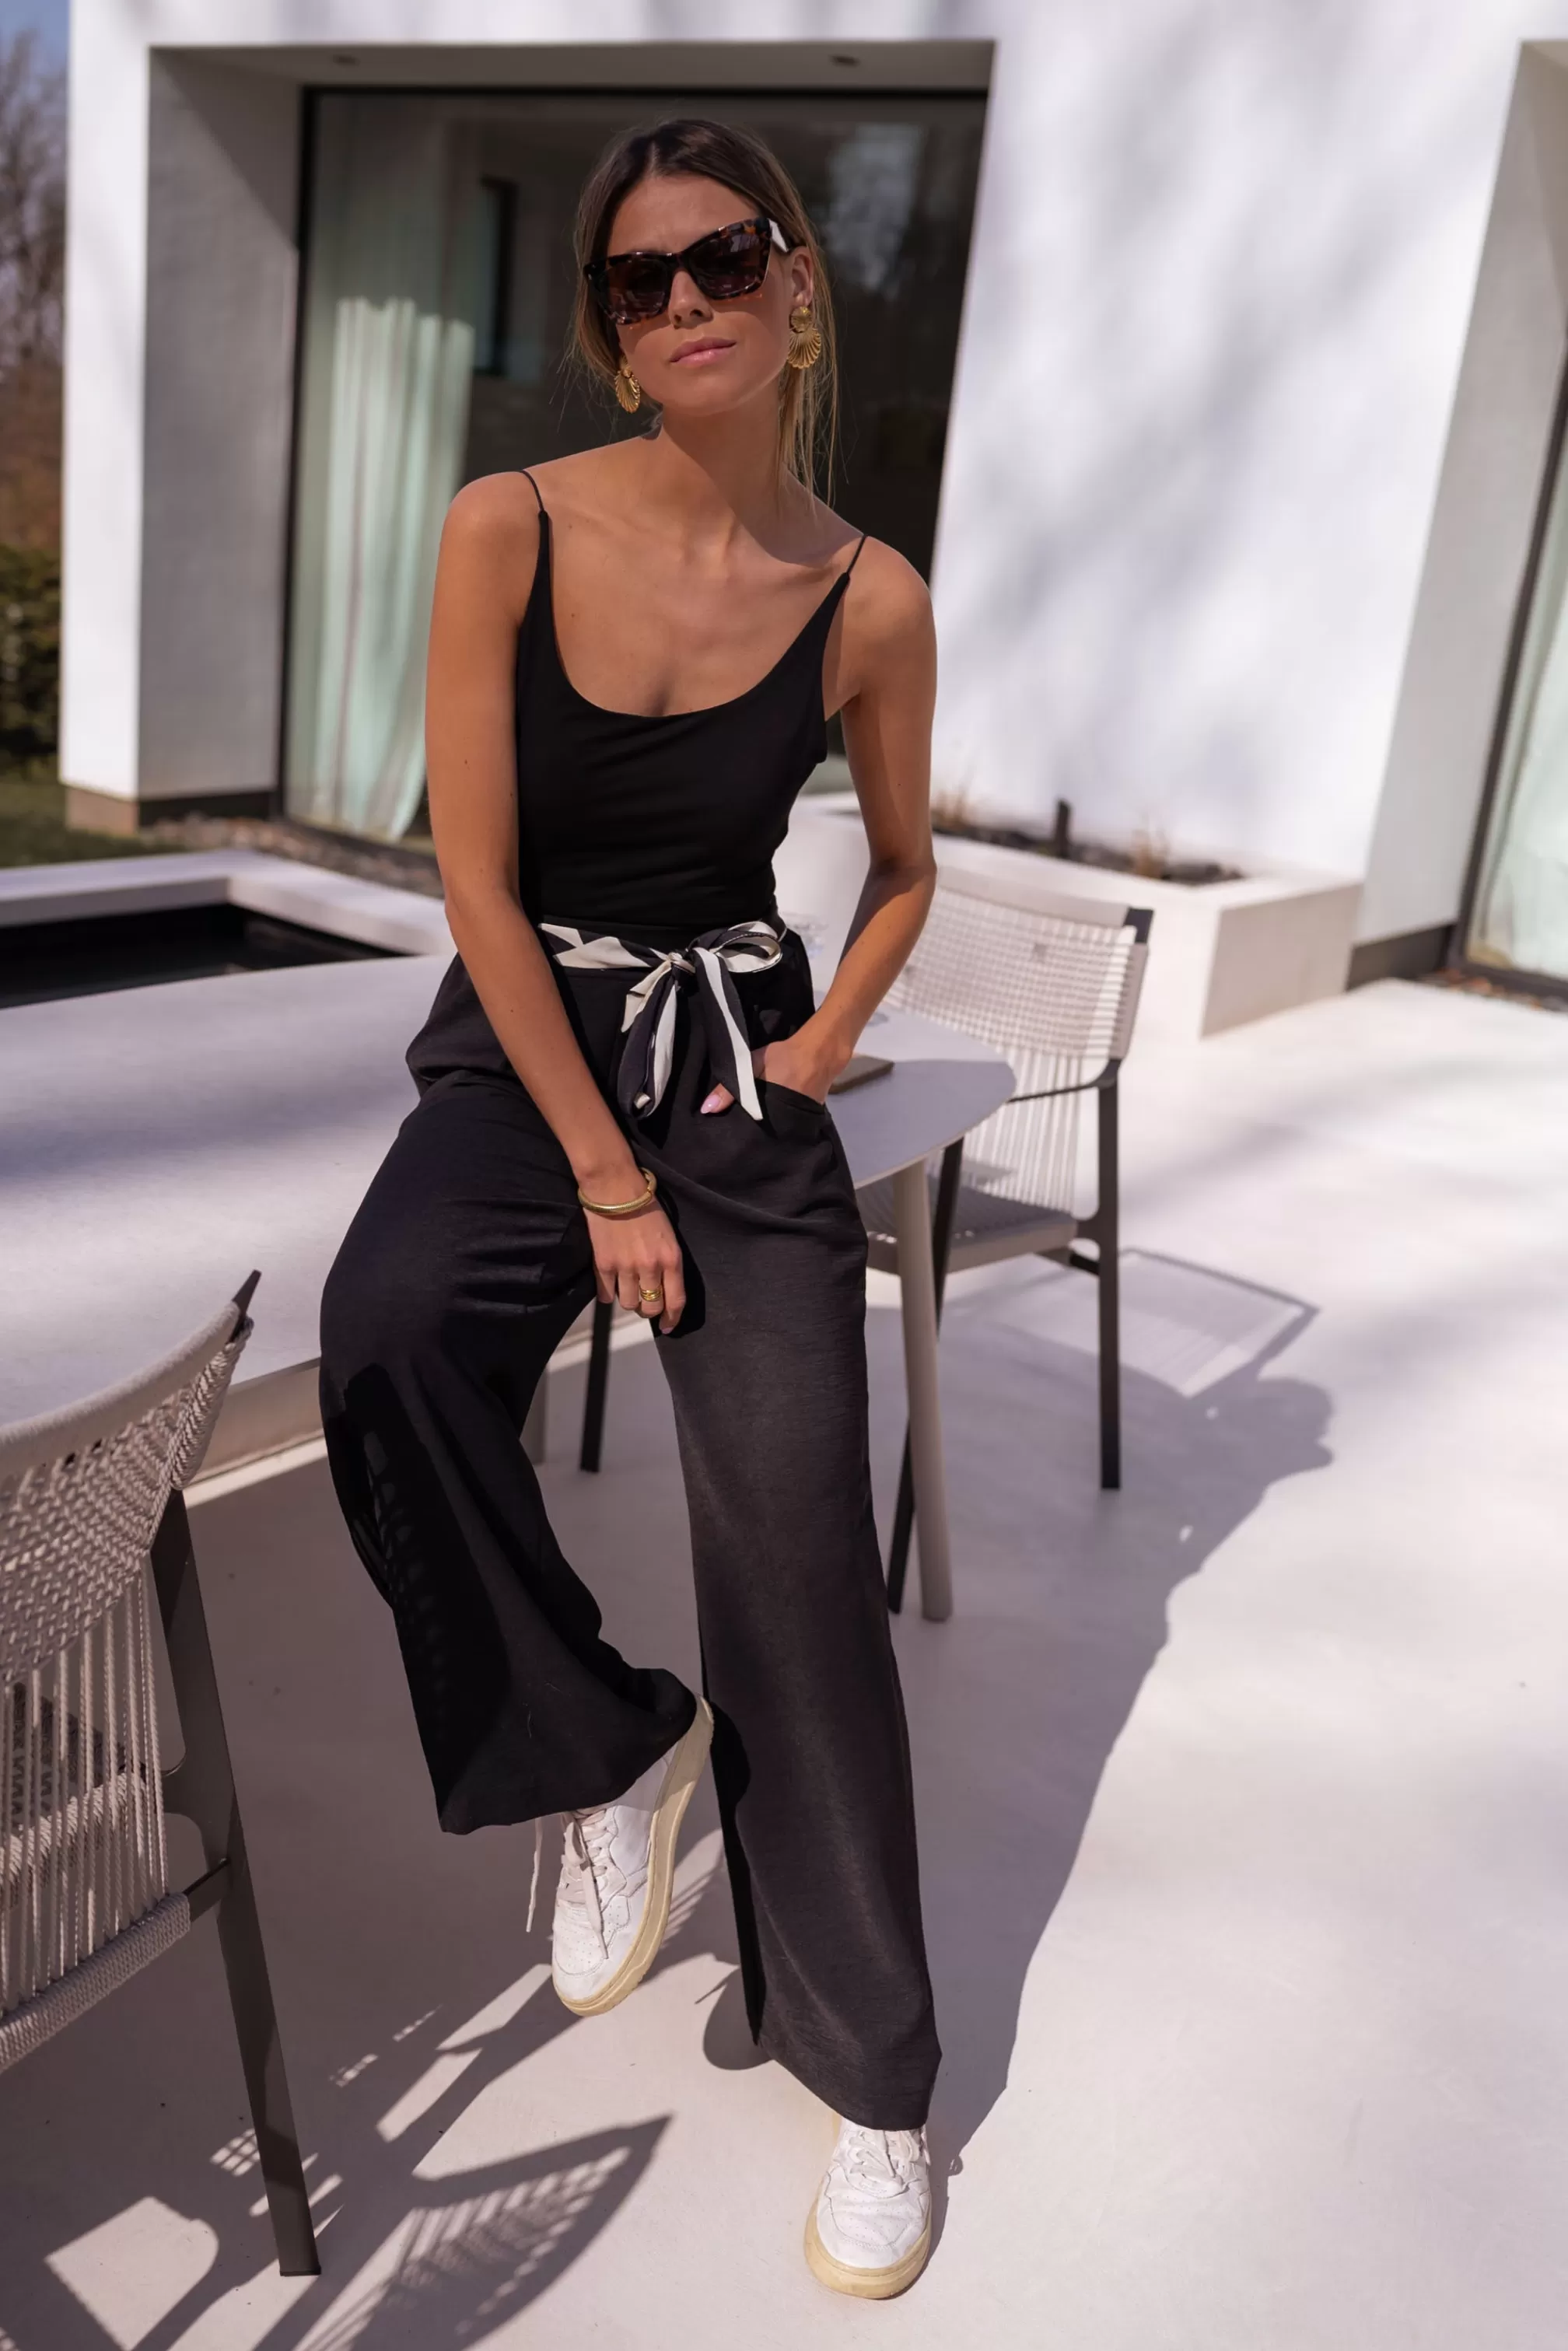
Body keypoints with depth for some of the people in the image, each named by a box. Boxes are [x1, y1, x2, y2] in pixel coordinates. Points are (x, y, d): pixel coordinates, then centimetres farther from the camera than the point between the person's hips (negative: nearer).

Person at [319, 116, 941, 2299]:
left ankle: (874, 2079, 10)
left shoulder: (872, 604, -4)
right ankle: (607, 1746, -5)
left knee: (799, 1545, -8)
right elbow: (477, 879, -9)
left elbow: (906, 872, 12)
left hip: (746, 1066, 0)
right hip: (523, 1050, 1)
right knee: (387, 1333, -32)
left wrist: (801, 1073, -1)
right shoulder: (511, 531, -8)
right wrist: (604, 1174, -11)